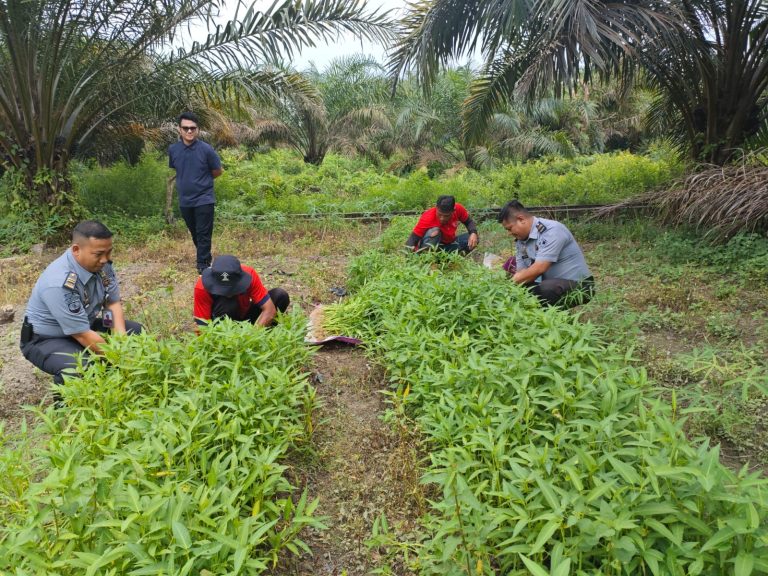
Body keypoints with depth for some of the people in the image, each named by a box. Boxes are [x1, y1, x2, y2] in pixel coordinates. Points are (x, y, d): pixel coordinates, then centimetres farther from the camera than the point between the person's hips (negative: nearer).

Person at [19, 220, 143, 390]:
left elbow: (113, 302, -5)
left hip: (84, 324, 7)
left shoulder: (101, 264, -15)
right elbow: (84, 336, -32)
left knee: (136, 332, -2)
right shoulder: (59, 284, -35)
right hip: (46, 339, -7)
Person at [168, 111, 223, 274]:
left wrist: (202, 181, 7)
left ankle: (203, 265, 7)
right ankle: (204, 258, 36)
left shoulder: (206, 149, -13)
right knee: (194, 233, 17)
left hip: (204, 199, -4)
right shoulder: (173, 149, -2)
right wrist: (186, 181, 10)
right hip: (185, 200, 4)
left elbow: (217, 171, 0)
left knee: (204, 234, -2)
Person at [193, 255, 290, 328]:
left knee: (280, 295, -21)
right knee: (227, 303, -37)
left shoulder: (248, 274, -28)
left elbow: (269, 310, -32)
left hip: (245, 316, 2)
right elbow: (202, 326, -28)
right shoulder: (202, 287, -30)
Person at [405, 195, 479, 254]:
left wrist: (473, 233, -22)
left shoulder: (458, 209, -19)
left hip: (449, 244, 5)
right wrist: (410, 249, -50)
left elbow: (469, 222, -1)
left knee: (473, 239, -17)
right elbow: (414, 237, -29)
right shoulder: (428, 218, -30)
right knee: (434, 231, -36)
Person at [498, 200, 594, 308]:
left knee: (544, 289, -35)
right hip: (551, 284, 7)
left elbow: (539, 269, -26)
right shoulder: (521, 241, 5)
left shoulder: (551, 230, -19)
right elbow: (522, 273, 3)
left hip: (578, 285, -7)